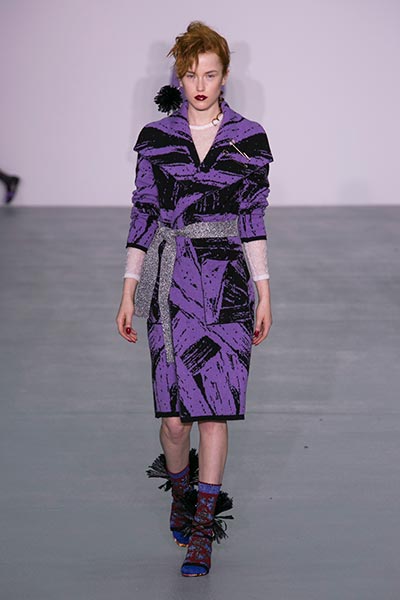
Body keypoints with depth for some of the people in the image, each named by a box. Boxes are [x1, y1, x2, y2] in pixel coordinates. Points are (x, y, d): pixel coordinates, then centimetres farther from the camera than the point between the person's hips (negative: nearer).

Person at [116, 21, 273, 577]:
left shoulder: (249, 138, 2)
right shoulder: (156, 137, 3)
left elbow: (253, 219, 5)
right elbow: (143, 217, 6)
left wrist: (264, 294, 2)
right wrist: (129, 293, 3)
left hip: (227, 283, 0)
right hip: (171, 281, 0)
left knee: (214, 409, -3)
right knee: (175, 415, -2)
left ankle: (202, 532, 10)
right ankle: (181, 493, 31)